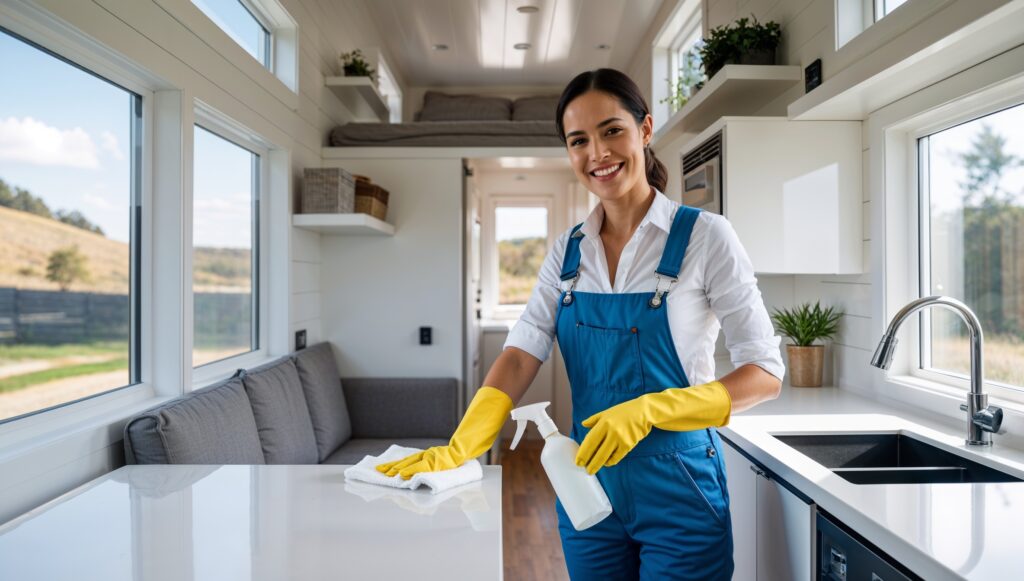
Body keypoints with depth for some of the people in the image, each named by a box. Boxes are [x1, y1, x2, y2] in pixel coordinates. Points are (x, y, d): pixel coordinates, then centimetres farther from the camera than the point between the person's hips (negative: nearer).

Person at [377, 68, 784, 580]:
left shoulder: (704, 237, -11)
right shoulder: (567, 251, 2)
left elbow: (764, 374, -11)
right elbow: (521, 355, -6)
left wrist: (648, 410, -24)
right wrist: (458, 449, -19)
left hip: (677, 489, -3)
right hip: (586, 483, 4)